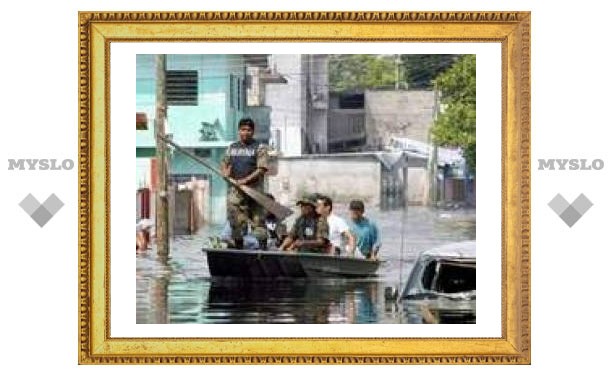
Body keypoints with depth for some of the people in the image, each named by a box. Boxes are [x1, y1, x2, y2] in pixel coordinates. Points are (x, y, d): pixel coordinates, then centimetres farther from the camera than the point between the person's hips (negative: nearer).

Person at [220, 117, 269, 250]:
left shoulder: (259, 148, 0)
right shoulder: (232, 147, 16)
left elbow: (262, 169, -9)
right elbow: (224, 163, 25)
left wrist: (245, 180, -17)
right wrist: (225, 171, 0)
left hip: (253, 188, -4)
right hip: (235, 189, 4)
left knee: (258, 218, -4)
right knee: (235, 219, 1)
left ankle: (263, 247, -3)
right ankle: (238, 246, 9)